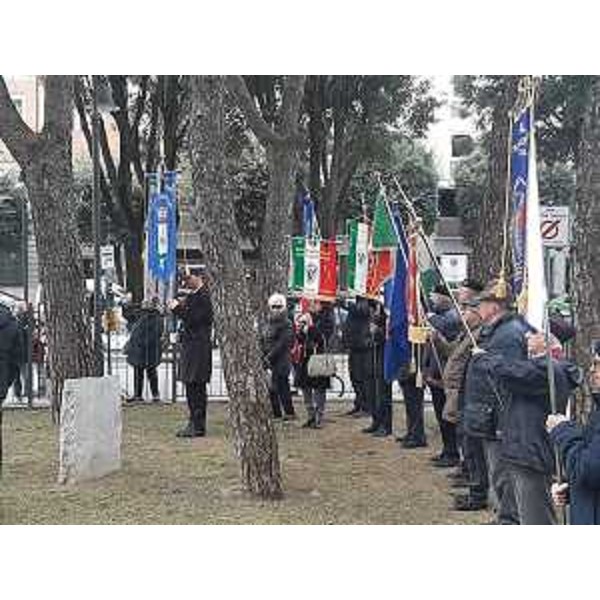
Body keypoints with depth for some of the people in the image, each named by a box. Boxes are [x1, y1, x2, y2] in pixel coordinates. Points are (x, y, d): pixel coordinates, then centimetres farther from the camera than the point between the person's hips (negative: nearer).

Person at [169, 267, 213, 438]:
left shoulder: (204, 297, -13)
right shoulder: (192, 296, 17)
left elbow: (193, 320, -19)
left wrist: (178, 309, -11)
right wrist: (181, 307, 6)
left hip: (198, 347, -10)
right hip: (189, 345, 10)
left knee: (196, 387, -7)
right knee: (192, 387, 12)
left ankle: (197, 426, -2)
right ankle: (195, 423, 19)